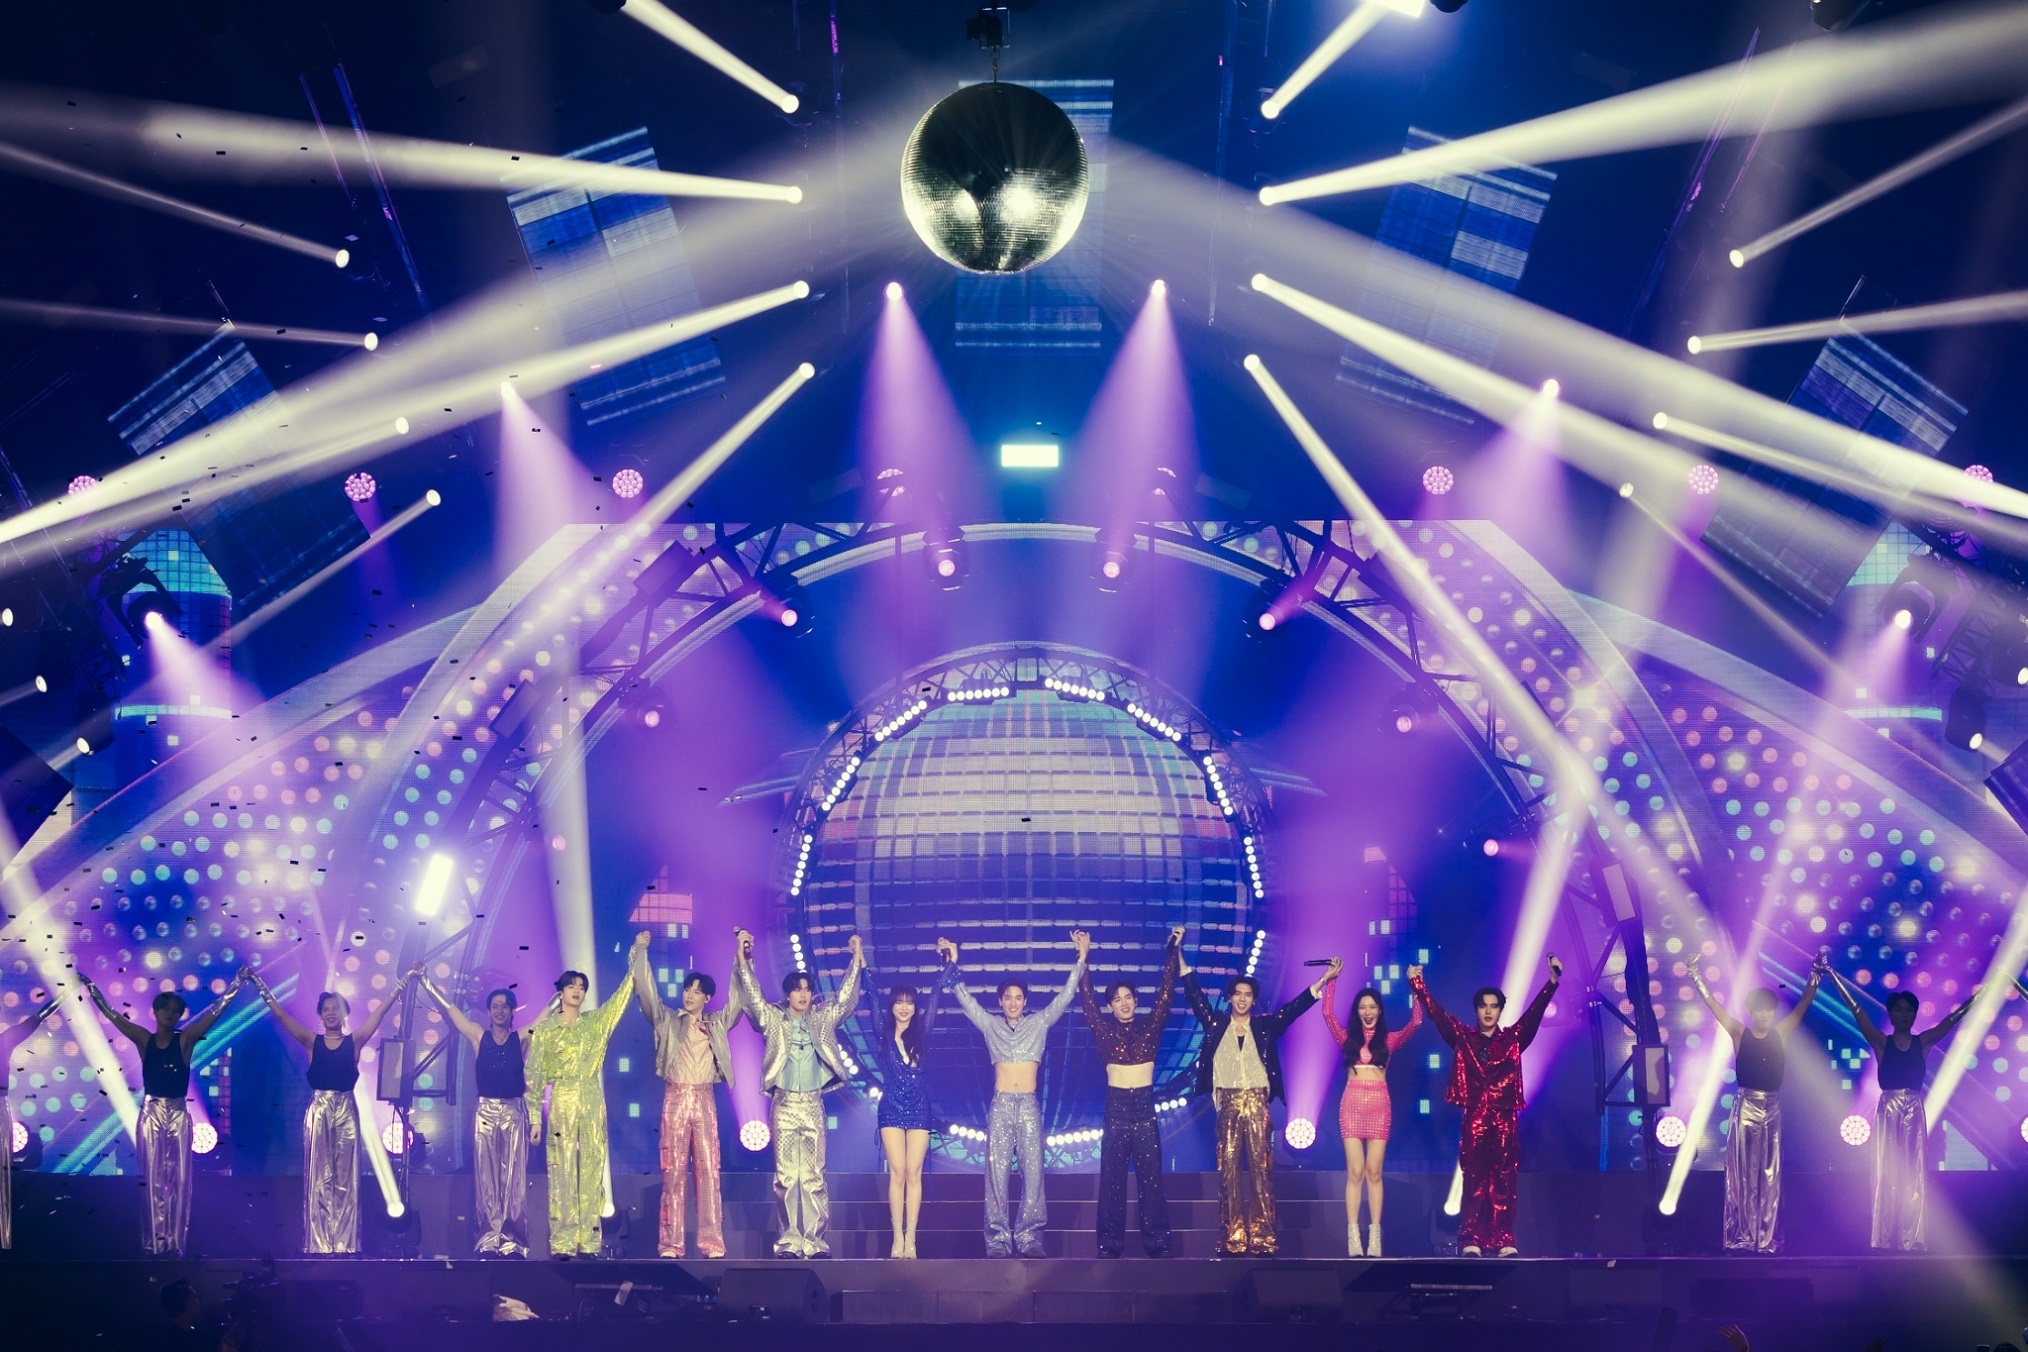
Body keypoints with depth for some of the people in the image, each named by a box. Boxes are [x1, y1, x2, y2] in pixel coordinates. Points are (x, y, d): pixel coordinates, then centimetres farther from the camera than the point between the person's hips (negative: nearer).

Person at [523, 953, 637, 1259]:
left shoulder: (596, 1022, 12)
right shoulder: (544, 1030, 4)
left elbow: (622, 995, 8)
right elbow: (534, 1076, 4)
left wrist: (636, 955, 3)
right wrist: (534, 1117, -2)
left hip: (592, 1103, 3)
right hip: (562, 1104, -3)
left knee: (591, 1172, 0)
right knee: (562, 1173, -5)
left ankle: (588, 1242, 1)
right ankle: (562, 1244, -5)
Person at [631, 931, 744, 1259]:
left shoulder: (718, 1023, 14)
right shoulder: (667, 1020, 9)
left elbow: (738, 998, 12)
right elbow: (646, 992, 1)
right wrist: (640, 952, -4)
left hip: (705, 1100, 1)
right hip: (675, 1098, -1)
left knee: (709, 1170, -3)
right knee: (674, 1171, -3)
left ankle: (711, 1242, -4)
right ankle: (670, 1243, -4)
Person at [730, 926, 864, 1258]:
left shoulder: (823, 1019, 11)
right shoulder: (774, 1019, 6)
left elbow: (846, 997, 9)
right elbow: (752, 994, -2)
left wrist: (856, 960, 2)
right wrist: (743, 959, -12)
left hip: (812, 1104, 1)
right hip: (784, 1104, -1)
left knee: (814, 1175, -1)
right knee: (786, 1175, -3)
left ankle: (815, 1240, 0)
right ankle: (788, 1241, -1)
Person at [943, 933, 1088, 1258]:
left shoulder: (1039, 1024, 11)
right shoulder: (990, 1025, 10)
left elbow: (1065, 996, 9)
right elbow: (964, 998, 9)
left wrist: (1080, 962, 4)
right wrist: (953, 965, 1)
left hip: (1029, 1105, 0)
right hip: (1001, 1105, 0)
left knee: (1032, 1170, -4)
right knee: (997, 1170, -5)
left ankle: (1029, 1238, -1)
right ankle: (998, 1240, -4)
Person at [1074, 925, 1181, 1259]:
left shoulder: (1150, 1028, 6)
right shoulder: (1105, 1031, 4)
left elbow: (1165, 992, 2)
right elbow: (1087, 998, 0)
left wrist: (1174, 951, -2)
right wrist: (1083, 957, -4)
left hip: (1145, 1108, 0)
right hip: (1116, 1108, 0)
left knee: (1151, 1178, 0)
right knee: (1112, 1178, 0)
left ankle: (1157, 1241, 2)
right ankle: (1110, 1242, 3)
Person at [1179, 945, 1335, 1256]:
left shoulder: (1265, 1026, 9)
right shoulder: (1216, 1024, 9)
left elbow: (1295, 1007, 5)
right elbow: (1195, 995, 7)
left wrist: (1324, 980, -3)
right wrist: (1179, 956, 3)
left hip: (1258, 1104, 0)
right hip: (1228, 1105, 0)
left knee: (1261, 1171, -3)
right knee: (1229, 1171, -1)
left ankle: (1262, 1238, -3)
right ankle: (1232, 1240, -1)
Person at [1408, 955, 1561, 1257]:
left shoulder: (1513, 1039, 10)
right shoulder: (1463, 1038, 10)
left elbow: (1534, 1013, 1)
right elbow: (1436, 1014, 6)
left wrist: (1552, 982, -9)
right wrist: (1417, 984, 0)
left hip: (1505, 1119, 0)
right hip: (1474, 1119, 0)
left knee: (1504, 1182, -1)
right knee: (1474, 1182, -2)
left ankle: (1504, 1241, -2)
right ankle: (1471, 1242, -4)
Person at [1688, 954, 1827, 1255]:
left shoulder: (1781, 1035, 5)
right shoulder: (1739, 1034, 0)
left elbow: (1803, 1006, 5)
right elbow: (1714, 1006, -3)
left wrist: (1814, 978, -3)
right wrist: (1697, 979, -9)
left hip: (1772, 1107, 2)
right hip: (1745, 1106, -2)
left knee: (1769, 1174, 4)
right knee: (1742, 1172, 0)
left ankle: (1767, 1238, 6)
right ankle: (1741, 1237, 1)